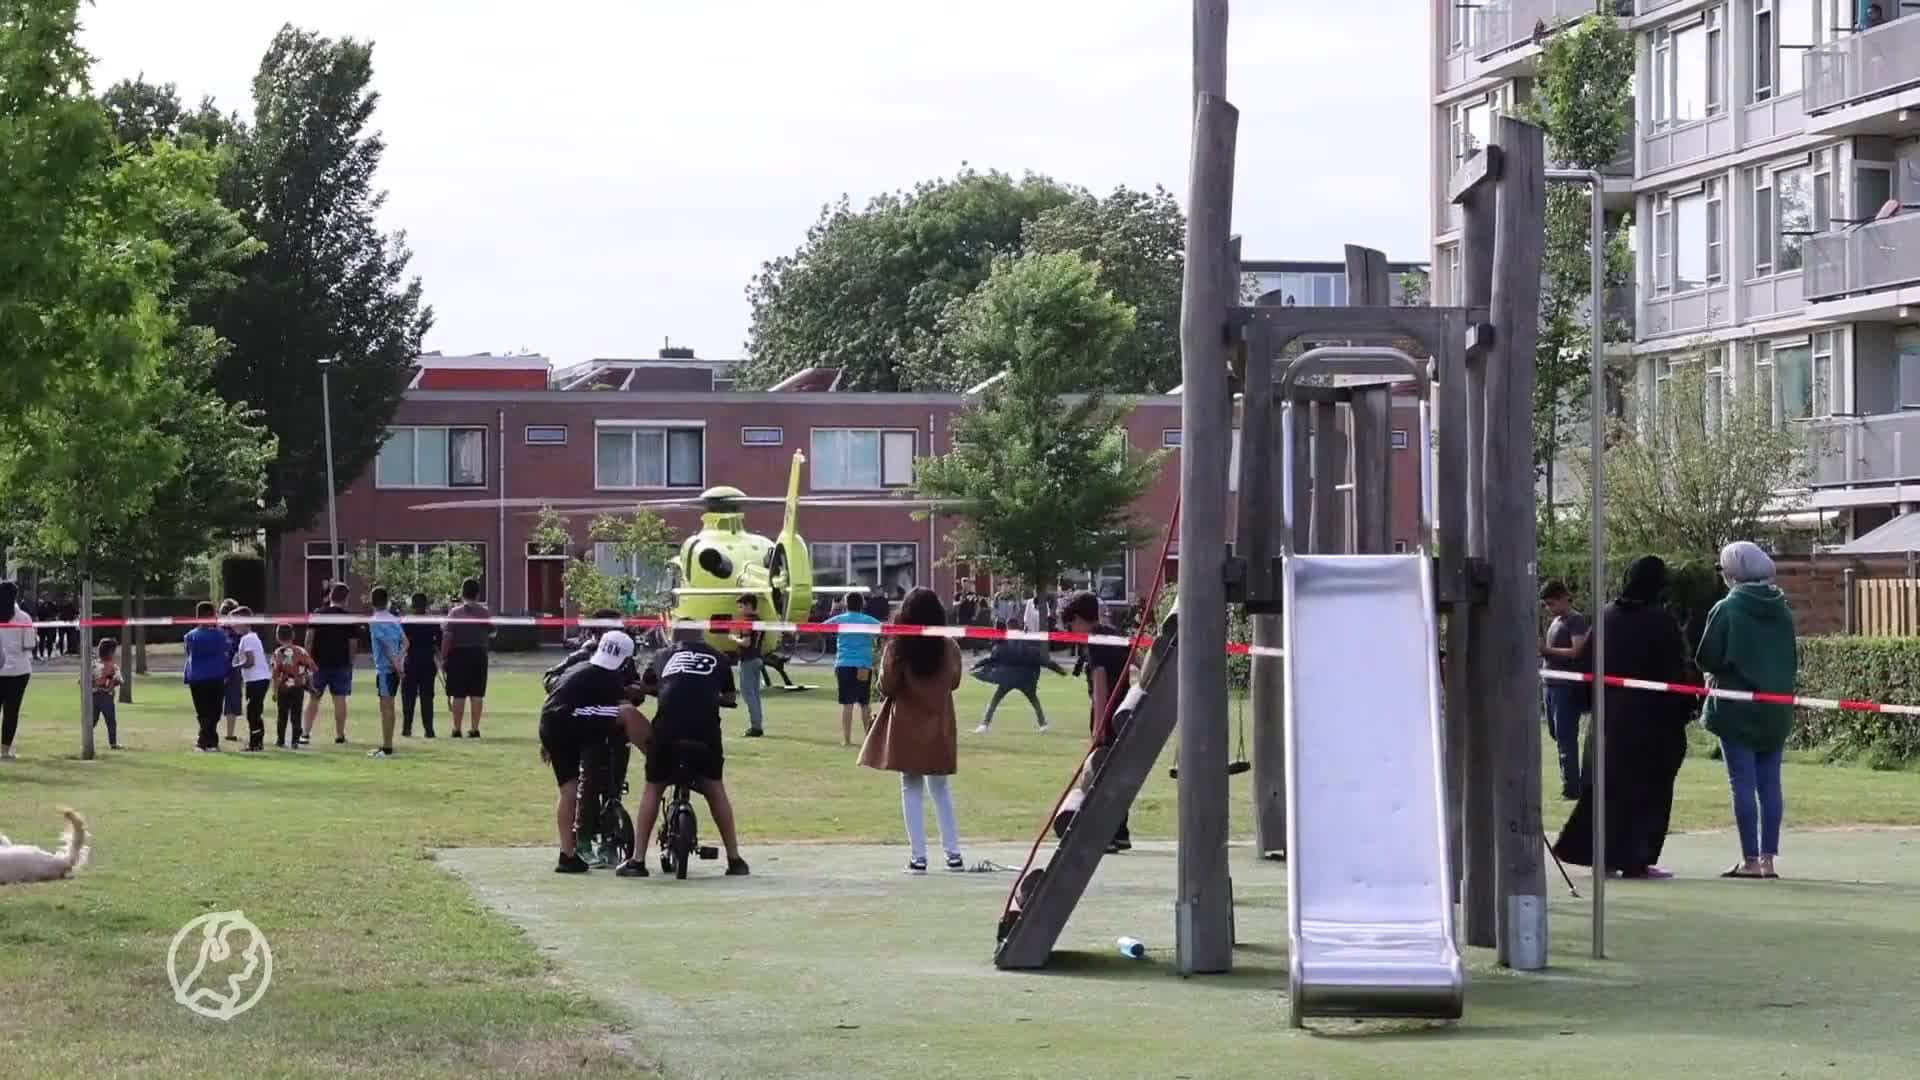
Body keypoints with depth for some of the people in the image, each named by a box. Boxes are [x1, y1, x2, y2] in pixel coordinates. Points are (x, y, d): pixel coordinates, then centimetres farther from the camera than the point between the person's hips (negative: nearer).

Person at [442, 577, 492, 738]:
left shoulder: (455, 612, -6)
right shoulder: (485, 612, 0)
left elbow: (448, 637, -8)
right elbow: (491, 632, 11)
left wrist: (443, 658, -3)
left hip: (459, 654, -2)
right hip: (479, 654, 2)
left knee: (458, 695, 2)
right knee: (477, 694, 6)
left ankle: (457, 729, 4)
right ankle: (475, 728, 6)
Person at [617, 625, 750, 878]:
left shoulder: (663, 657, 25)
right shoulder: (717, 659, 23)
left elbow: (645, 686, 38)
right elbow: (729, 697, 33)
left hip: (668, 725, 0)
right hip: (706, 726, 0)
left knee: (653, 788, 15)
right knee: (714, 788, 16)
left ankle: (637, 861, 11)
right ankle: (734, 859, 16)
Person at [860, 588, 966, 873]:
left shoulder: (898, 648, -14)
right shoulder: (949, 647, -5)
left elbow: (886, 688, -10)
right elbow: (954, 682, 8)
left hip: (908, 727, -2)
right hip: (939, 726, 2)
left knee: (912, 790, 5)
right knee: (941, 789, 15)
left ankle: (918, 856, 1)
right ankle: (953, 853, 13)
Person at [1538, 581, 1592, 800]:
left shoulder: (1576, 621, -8)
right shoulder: (1555, 622, 19)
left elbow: (1577, 651, -19)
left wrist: (1548, 650, -20)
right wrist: (1542, 651, 8)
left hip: (1568, 687, -10)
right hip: (1552, 684, 10)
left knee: (1566, 738, -10)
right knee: (1557, 735, 12)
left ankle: (1572, 788, -8)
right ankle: (1568, 783, 19)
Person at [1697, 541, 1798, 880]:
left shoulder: (1726, 609, -12)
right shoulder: (1782, 610, 6)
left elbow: (1707, 659, -12)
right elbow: (1793, 659, 12)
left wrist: (1718, 673, 8)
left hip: (1736, 709, -5)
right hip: (1776, 711, 5)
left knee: (1743, 783, -2)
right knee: (1770, 783, 8)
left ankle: (1750, 860, -3)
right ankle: (1768, 858, 9)